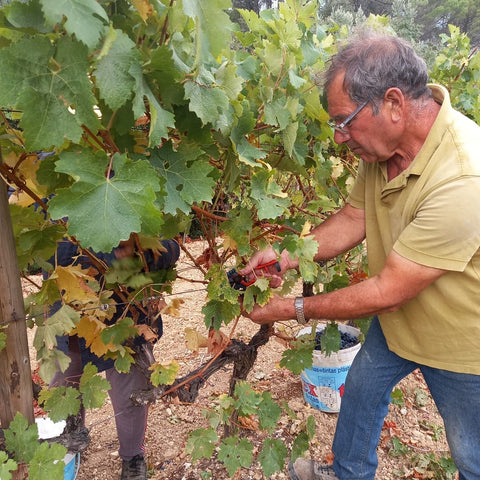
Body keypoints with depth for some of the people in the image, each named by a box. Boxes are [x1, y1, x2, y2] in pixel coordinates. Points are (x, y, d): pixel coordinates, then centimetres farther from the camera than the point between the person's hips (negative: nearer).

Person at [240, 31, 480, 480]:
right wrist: (287, 255, -16)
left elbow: (387, 291, -33)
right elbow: (353, 216, -3)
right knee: (360, 389, 25)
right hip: (396, 321, 7)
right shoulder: (384, 141, -15)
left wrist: (295, 309, -22)